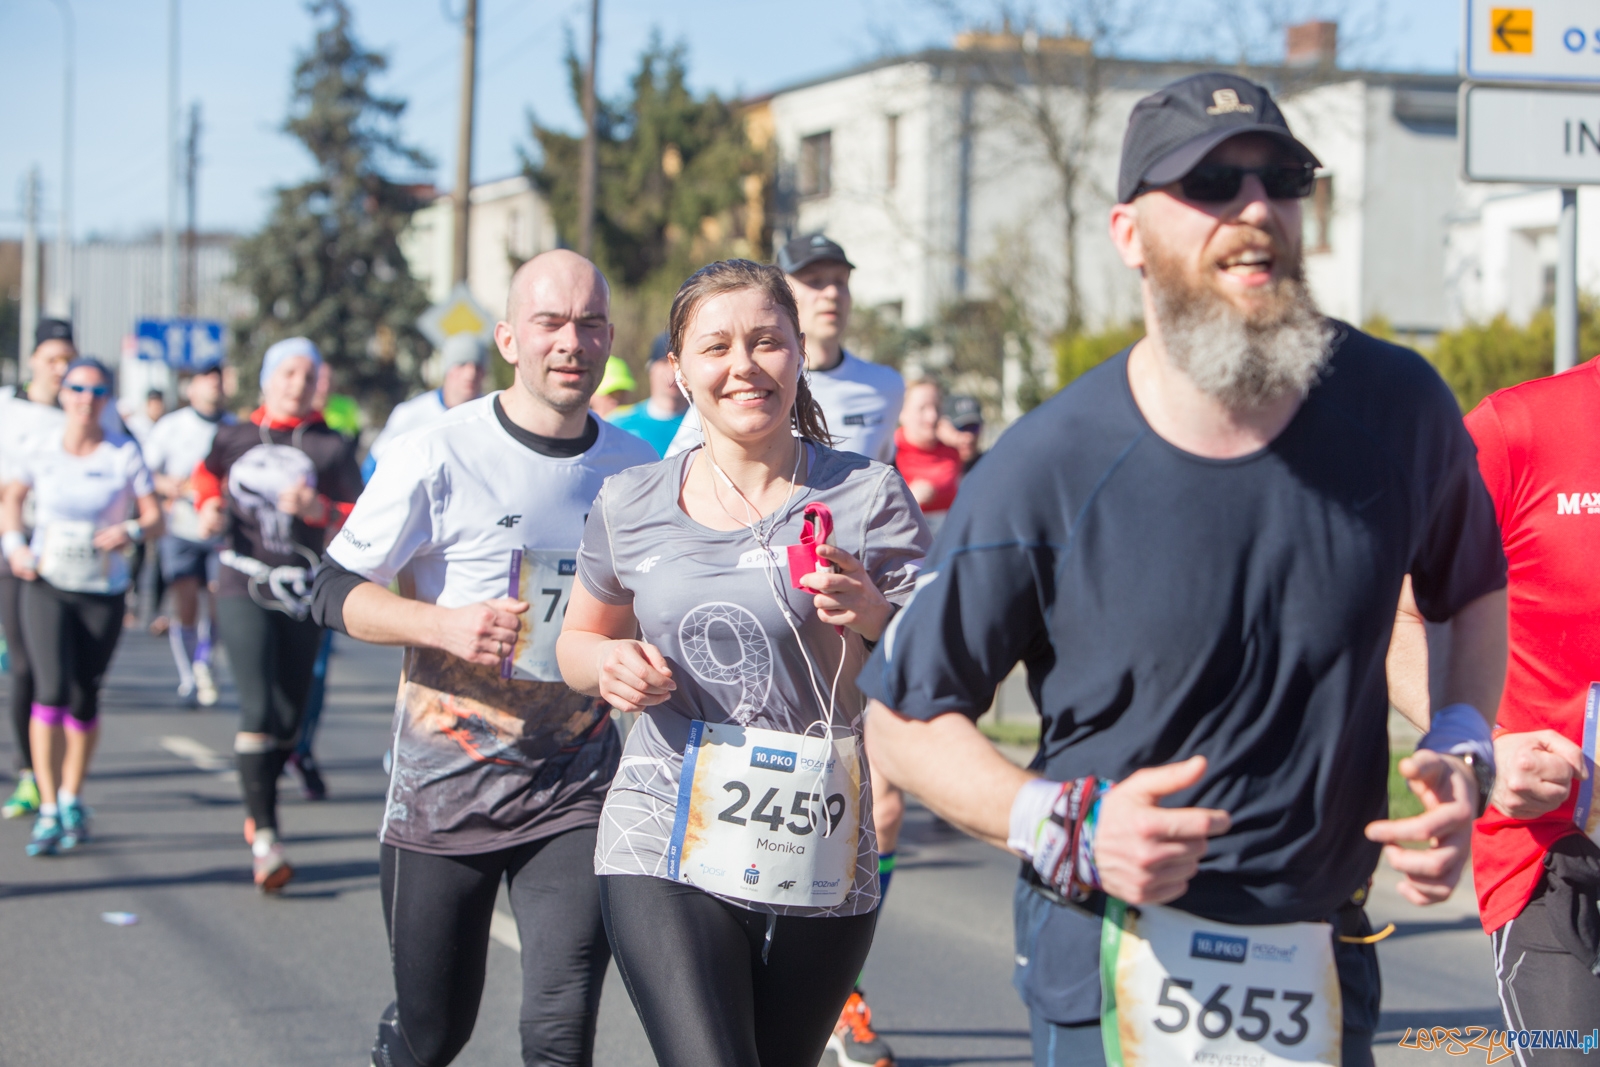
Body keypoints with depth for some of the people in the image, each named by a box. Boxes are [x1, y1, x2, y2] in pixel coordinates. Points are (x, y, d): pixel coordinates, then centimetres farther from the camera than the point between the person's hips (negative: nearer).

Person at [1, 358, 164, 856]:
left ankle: (72, 799, 29)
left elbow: (155, 519, -1)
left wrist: (131, 531, -23)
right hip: (47, 587, 0)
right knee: (51, 690, -16)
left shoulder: (123, 456, -5)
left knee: (84, 699, 7)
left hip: (103, 592, 0)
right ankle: (48, 811, -11)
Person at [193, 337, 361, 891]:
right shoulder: (234, 438, 6)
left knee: (289, 718, 8)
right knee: (259, 707, -16)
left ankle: (257, 809, 33)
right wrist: (209, 508, 8)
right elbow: (207, 473, 28)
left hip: (304, 594, 1)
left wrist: (317, 509, -19)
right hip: (244, 588, -1)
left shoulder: (333, 448, 1)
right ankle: (265, 836, -17)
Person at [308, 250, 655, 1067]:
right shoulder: (439, 457, -7)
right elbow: (336, 594, -6)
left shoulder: (636, 468, 5)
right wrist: (445, 625, -21)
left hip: (579, 792, 2)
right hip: (446, 787, -2)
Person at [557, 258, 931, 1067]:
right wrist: (609, 664, -3)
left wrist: (875, 620, -27)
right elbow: (578, 637, 21)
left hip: (823, 866, 1)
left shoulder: (867, 498, -1)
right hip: (667, 853, -1)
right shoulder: (632, 506, 4)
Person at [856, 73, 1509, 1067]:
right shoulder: (1049, 471, -13)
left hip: (1324, 969, 3)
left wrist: (1463, 755, -2)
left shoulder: (1398, 405, -4)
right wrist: (1066, 827, -19)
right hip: (1114, 971, -3)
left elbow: (1476, 588, 15)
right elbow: (904, 718, -5)